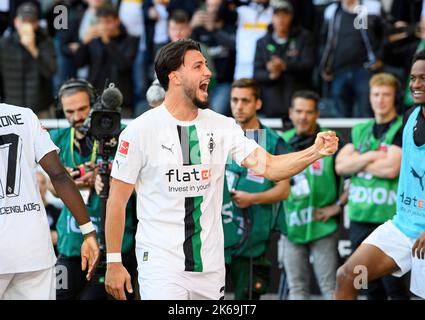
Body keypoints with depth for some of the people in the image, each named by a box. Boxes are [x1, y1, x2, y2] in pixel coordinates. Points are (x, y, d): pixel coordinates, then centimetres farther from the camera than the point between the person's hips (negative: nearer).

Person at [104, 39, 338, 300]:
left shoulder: (222, 126, 5)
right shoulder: (140, 130, -6)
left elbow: (269, 167, -1)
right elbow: (117, 200, -3)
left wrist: (315, 152, -18)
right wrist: (114, 262, -6)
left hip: (210, 265, 4)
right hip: (161, 265, -4)